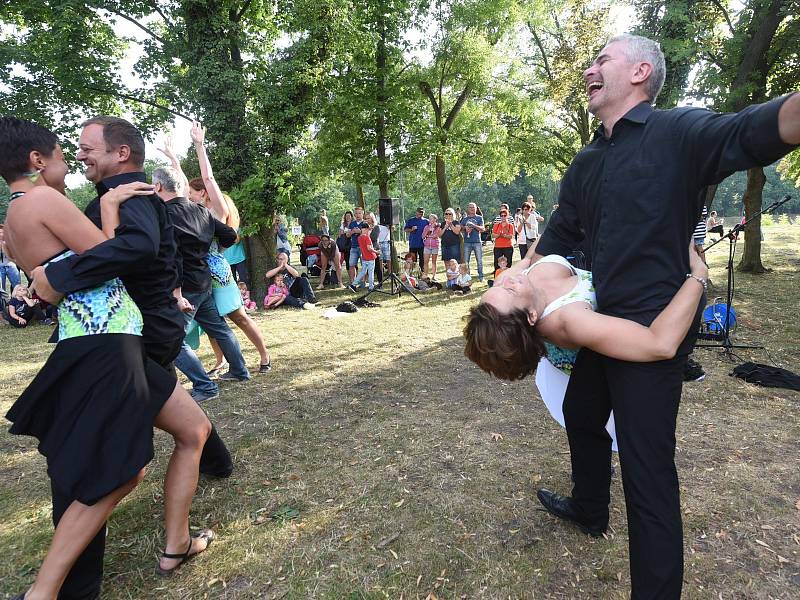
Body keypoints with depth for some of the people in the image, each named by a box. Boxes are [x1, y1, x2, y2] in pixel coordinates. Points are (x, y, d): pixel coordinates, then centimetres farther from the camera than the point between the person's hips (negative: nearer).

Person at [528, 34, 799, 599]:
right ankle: (589, 508, 52)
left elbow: (753, 131, -33)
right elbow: (556, 239, 17)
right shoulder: (585, 164, 11)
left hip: (654, 332, -8)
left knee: (648, 468, -2)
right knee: (581, 414, 25)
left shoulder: (680, 133, -12)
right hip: (602, 325, 9)